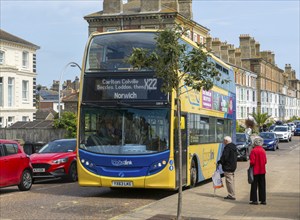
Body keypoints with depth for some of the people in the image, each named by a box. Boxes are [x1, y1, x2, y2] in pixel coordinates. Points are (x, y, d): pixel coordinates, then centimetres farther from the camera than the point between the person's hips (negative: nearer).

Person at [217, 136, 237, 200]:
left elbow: (224, 157, -21)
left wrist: (220, 162, -6)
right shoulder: (234, 147, 14)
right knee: (231, 181, 15)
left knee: (229, 181, -6)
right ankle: (231, 195, 20)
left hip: (228, 167, -10)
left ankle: (232, 195, -6)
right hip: (233, 166, 10)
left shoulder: (227, 147, -17)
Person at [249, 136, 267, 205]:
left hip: (255, 171, -5)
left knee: (254, 186, 2)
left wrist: (250, 166, 2)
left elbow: (252, 162, -16)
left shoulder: (253, 151, -14)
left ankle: (254, 200, 2)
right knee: (262, 186, 10)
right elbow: (265, 161, 6)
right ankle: (263, 200, 11)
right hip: (262, 171, 5)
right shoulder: (263, 150, 3)